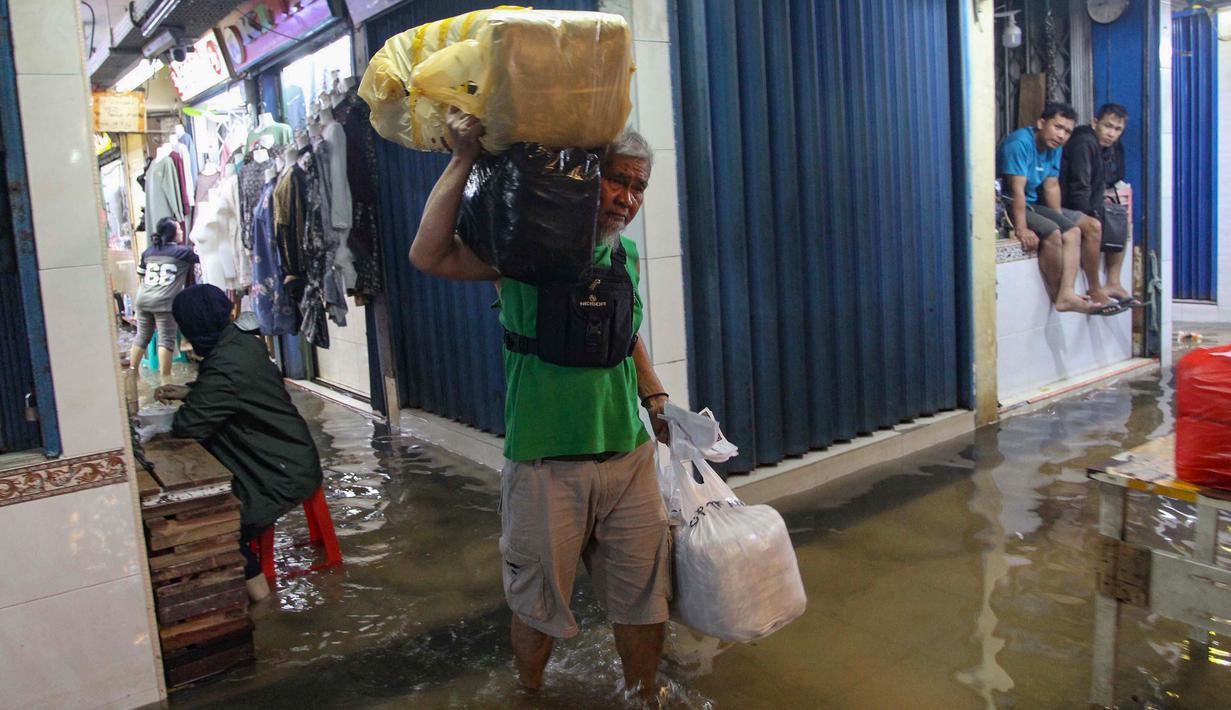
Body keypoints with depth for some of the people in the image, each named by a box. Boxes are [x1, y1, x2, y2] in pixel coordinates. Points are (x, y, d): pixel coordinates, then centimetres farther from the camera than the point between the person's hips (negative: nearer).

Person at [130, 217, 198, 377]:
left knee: (142, 337, 15)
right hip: (164, 302, -6)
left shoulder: (148, 251, 17)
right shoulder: (183, 251, 0)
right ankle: (165, 378, -3)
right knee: (166, 340, -3)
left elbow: (140, 274, 25)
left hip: (143, 300, 6)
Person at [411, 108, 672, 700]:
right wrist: (462, 161, -23)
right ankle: (529, 694, 39)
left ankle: (644, 696, 38)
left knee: (641, 595, 14)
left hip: (629, 455, 5)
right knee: (538, 601, 12)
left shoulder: (627, 256, 8)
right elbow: (429, 257, -22)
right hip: (543, 461, -4)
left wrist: (655, 397, 13)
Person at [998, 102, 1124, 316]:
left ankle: (1067, 294, -15)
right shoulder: (1020, 142, -20)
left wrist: (1060, 219, 2)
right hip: (1007, 205, -10)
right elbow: (1017, 188, -26)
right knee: (1052, 233, -26)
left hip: (1030, 204, 10)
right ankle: (1058, 295, -9)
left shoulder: (1054, 147, 9)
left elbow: (1052, 186, 11)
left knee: (1072, 231, -4)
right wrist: (1021, 229, -31)